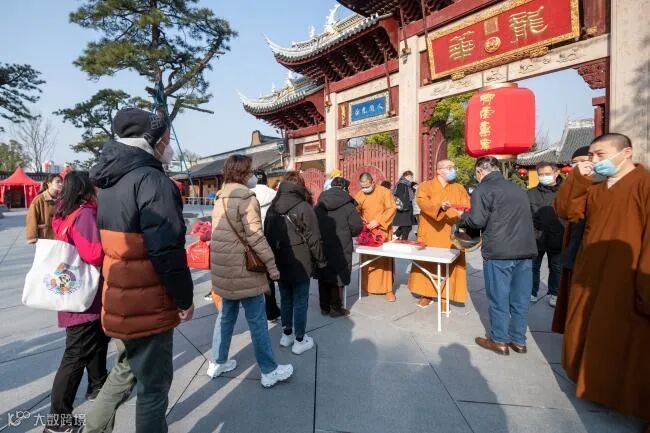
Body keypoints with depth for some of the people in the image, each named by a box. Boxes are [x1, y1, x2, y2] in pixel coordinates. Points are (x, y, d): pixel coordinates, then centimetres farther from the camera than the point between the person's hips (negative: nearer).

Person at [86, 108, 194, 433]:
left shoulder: (109, 182, 10)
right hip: (148, 306, -9)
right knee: (154, 383, 10)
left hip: (119, 301, 9)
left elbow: (115, 243, 16)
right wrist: (185, 298, -14)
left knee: (127, 368, 29)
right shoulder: (153, 181, -21)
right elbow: (167, 250, -26)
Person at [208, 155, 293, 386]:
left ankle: (218, 363, 32)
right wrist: (271, 265, -14)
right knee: (257, 321, 1)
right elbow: (255, 236, -20)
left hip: (224, 267, 9)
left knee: (226, 315, 20)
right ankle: (269, 371, 14)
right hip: (243, 268, -9)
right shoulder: (246, 198, -14)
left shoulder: (221, 198, 12)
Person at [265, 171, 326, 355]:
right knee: (300, 302, 6)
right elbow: (313, 239, -14)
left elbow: (267, 236, 10)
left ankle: (286, 334, 32)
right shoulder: (303, 207, -14)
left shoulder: (272, 208, 5)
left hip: (279, 263, 6)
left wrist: (273, 259, 18)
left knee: (285, 299, 18)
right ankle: (299, 341, 17)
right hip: (300, 264, -6)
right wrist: (320, 261, -2)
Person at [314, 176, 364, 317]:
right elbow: (357, 227, -9)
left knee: (324, 275, 15)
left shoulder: (319, 204, 7)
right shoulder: (348, 205, -9)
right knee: (338, 277, 6)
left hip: (322, 246, 5)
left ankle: (324, 306, 25)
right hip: (341, 248, -5)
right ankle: (336, 308, 15)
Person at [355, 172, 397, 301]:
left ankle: (388, 289, 8)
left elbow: (391, 209, -10)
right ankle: (367, 286, 16)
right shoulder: (359, 195, 4)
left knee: (384, 259, -1)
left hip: (382, 231, -3)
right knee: (367, 260, 4)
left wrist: (378, 221, -20)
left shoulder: (385, 192, -5)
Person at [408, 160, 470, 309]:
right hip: (430, 234, -1)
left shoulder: (459, 189, 12)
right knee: (427, 263, 4)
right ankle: (427, 294, 19)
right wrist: (439, 206, -35)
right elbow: (422, 202, -17)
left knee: (449, 265, 0)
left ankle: (445, 297, 13)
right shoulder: (426, 186, 3)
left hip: (450, 235, 2)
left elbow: (468, 207, 1)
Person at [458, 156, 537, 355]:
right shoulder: (517, 189, 19)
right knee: (520, 299, 13)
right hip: (525, 250, 7)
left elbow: (477, 221, -13)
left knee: (498, 298, 6)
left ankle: (499, 341, 17)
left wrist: (463, 216, 8)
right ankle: (518, 340, 24)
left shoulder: (482, 190, -4)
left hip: (499, 252, -6)